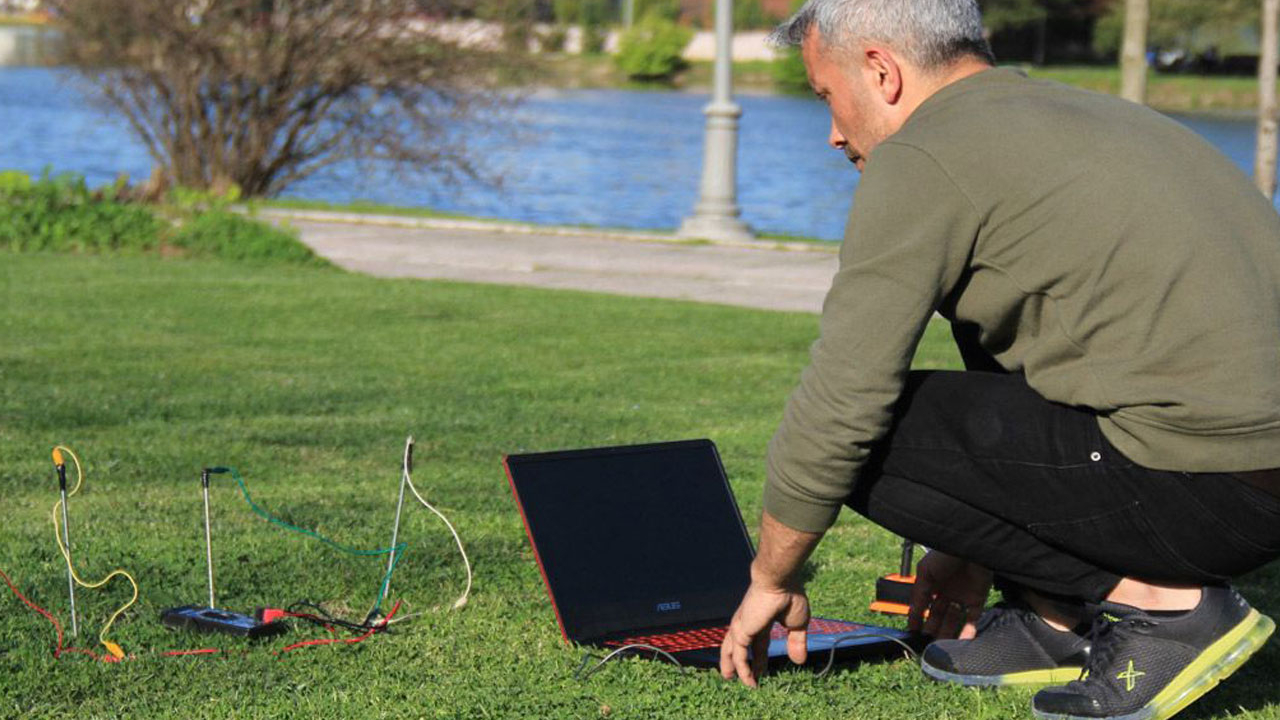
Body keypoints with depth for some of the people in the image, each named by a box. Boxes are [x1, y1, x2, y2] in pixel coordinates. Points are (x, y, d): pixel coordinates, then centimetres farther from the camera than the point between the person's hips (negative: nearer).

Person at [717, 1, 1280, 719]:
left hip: (1202, 491, -9)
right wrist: (976, 554, 36)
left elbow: (840, 400, -7)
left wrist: (772, 581, 9)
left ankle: (1156, 600, -2)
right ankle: (1056, 620, 19)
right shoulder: (1091, 115, 23)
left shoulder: (923, 157, -5)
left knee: (866, 435, -3)